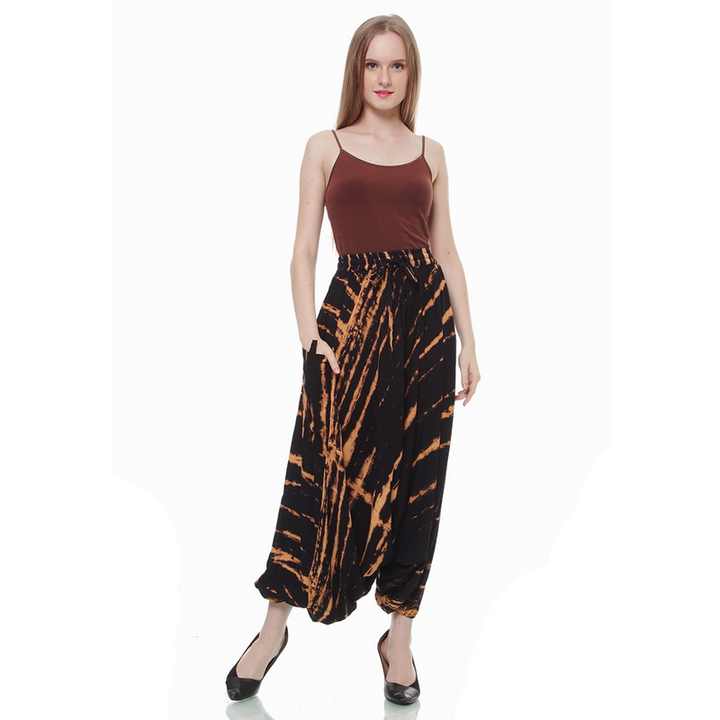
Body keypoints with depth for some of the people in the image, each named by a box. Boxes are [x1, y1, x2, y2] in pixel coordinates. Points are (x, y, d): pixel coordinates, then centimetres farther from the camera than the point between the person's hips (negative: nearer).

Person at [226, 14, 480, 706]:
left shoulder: (430, 152, 14)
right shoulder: (325, 147, 8)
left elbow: (447, 252, 13)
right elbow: (304, 251, 2)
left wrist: (468, 340, 7)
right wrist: (310, 334, -10)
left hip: (427, 312, 3)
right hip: (354, 310, -2)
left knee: (416, 477, 4)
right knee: (332, 470, -5)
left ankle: (399, 637, 15)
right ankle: (274, 626, 9)